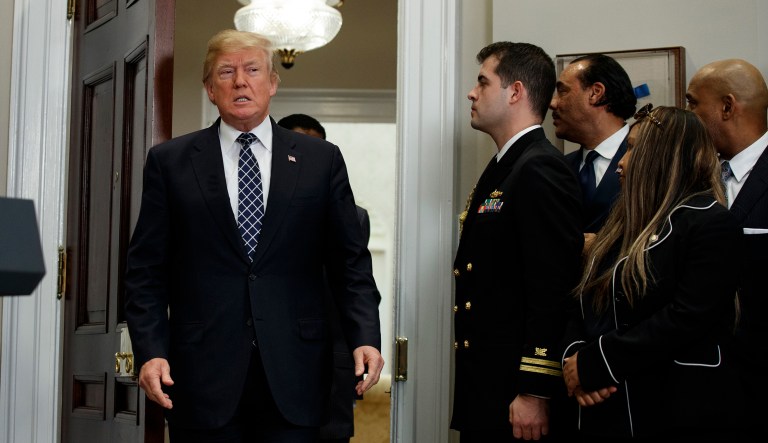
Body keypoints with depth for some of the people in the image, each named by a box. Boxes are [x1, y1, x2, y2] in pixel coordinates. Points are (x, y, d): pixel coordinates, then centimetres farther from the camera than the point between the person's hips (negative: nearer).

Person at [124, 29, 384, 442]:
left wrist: (365, 338, -6)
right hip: (203, 375, 0)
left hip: (294, 376, 1)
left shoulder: (321, 159, 8)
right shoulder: (169, 161, 7)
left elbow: (350, 263, 7)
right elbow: (147, 271, 4)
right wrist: (150, 352, -7)